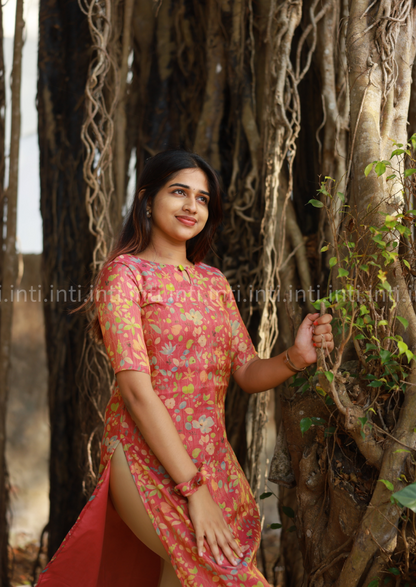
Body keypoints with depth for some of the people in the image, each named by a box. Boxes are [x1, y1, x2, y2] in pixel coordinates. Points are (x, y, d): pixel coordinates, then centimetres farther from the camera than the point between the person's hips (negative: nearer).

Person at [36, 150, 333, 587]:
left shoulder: (214, 281, 14)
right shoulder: (124, 273, -5)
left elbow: (248, 374, 11)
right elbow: (136, 388, -14)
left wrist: (295, 357, -13)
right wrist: (193, 489, -19)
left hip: (212, 456, 6)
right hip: (145, 454, -6)